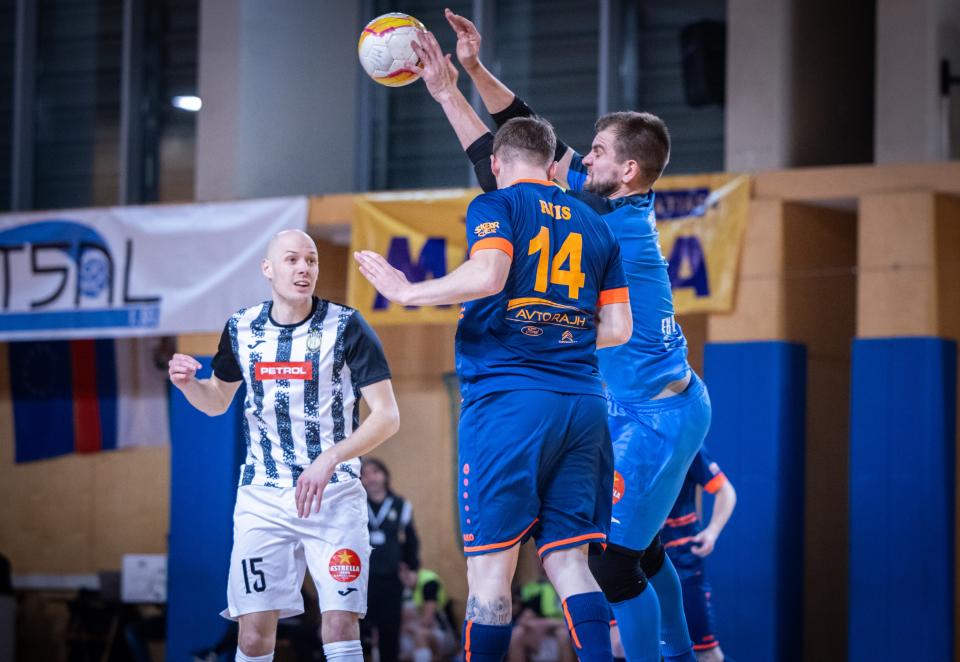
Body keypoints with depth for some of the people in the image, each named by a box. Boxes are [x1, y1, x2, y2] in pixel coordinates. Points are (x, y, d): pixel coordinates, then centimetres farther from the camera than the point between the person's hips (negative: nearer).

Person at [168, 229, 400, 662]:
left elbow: (387, 416, -10)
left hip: (334, 494, -2)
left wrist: (330, 459, -24)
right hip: (262, 496, 3)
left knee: (341, 623, -12)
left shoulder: (346, 327, -8)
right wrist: (188, 384, -4)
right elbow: (217, 401, 19)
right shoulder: (241, 329, 4)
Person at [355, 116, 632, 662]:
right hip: (584, 402, 5)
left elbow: (487, 275, -17)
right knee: (568, 562, 6)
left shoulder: (496, 206, 2)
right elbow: (618, 329, 16)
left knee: (491, 567, -3)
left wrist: (409, 292, -4)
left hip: (508, 397, -5)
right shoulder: (595, 227, 18)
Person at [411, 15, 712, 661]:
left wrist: (450, 96, -17)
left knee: (612, 558, -10)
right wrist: (478, 72, 0)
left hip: (654, 418, -10)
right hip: (671, 402, 10)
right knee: (640, 546, 22)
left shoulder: (617, 229, -22)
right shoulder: (629, 206, 3)